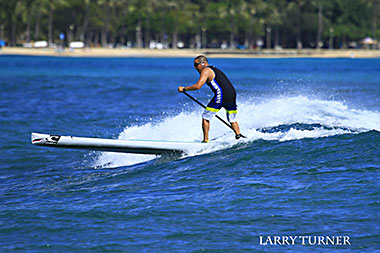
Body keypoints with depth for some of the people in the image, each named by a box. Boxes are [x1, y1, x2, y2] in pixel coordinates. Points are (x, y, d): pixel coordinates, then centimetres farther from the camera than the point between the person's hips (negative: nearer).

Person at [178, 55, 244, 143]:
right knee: (232, 120, 21)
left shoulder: (206, 71, 2)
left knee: (205, 117, 1)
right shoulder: (214, 69, 30)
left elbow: (198, 86, -10)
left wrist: (184, 89, 2)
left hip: (221, 95, -8)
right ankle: (239, 136, 7)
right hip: (232, 94, 8)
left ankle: (205, 140, -1)